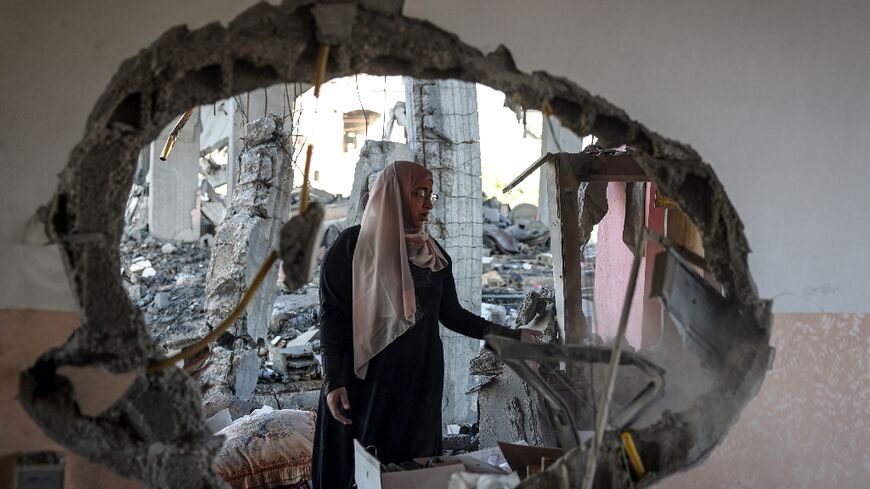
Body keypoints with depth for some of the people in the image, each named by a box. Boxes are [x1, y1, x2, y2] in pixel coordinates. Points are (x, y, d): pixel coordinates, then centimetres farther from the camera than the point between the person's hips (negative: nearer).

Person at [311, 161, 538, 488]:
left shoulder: (434, 253, 9)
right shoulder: (353, 245, -6)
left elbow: (451, 314, 12)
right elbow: (332, 315, -7)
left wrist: (510, 336, 4)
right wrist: (333, 382, -15)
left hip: (420, 381, 5)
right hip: (366, 381, -4)